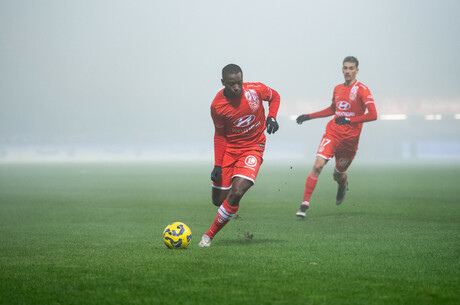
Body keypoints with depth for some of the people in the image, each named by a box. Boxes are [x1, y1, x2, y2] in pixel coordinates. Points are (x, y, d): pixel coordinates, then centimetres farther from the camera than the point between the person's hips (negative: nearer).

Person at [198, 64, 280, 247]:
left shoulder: (256, 90, -14)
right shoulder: (217, 106, -13)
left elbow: (274, 96, 9)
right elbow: (219, 135, 0)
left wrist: (272, 117, -8)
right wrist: (217, 165, -5)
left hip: (253, 148, -1)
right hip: (229, 149, 1)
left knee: (236, 193, -22)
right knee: (218, 200, 2)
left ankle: (210, 234, -9)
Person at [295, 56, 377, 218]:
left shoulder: (362, 90, -7)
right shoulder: (337, 89, 11)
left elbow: (373, 115, -15)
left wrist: (349, 120, -22)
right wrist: (309, 116, 24)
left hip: (350, 139, -3)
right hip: (332, 133, 3)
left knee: (338, 174, 10)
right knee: (318, 165, -17)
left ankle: (343, 184, 50)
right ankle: (305, 204, -16)